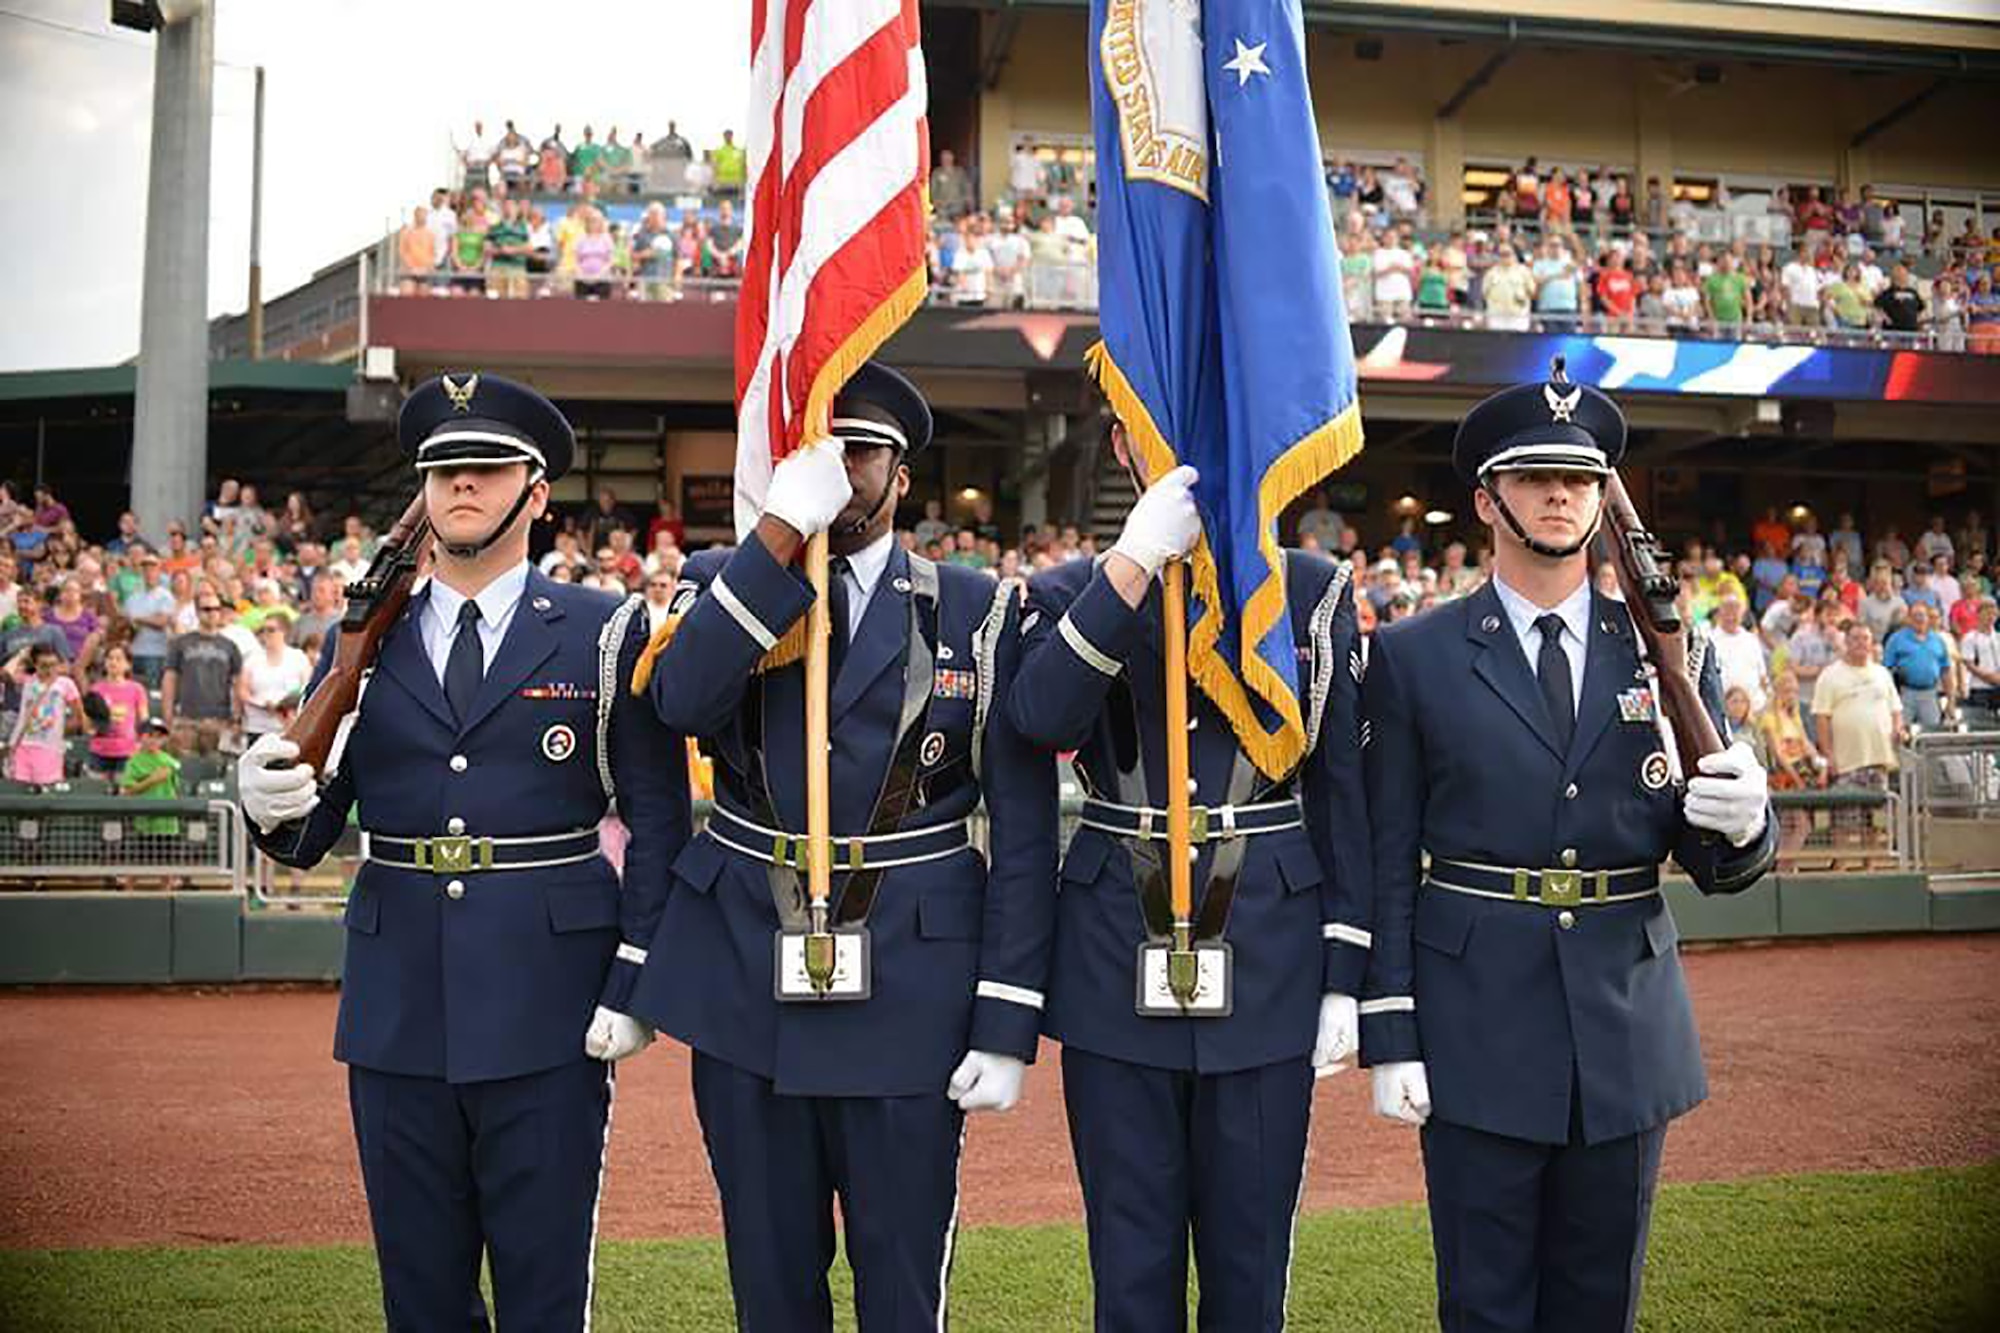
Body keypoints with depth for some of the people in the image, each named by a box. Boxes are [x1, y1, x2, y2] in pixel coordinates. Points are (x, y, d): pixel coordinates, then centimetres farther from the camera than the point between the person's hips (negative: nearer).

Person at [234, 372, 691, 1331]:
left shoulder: (604, 634, 1)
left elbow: (658, 821, 0)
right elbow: (311, 835, 7)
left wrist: (633, 985, -7)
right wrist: (272, 804, -16)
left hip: (546, 1010, -3)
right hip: (397, 1010, 3)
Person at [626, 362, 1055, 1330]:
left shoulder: (980, 614, 0)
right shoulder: (723, 585, 5)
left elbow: (1023, 833, -2)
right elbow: (681, 701, -18)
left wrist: (1007, 1025, -7)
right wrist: (783, 528, -22)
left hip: (908, 995, -1)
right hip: (743, 986, 2)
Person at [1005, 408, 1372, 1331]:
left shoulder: (1313, 590, 4)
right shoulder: (1073, 591, 4)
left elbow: (1344, 789, 4)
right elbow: (1040, 718, -18)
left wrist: (1344, 974, 1)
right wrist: (1136, 561, -24)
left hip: (1268, 955, 0)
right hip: (1116, 960, 0)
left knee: (1250, 1257, 11)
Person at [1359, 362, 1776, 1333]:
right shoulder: (1413, 658, -1)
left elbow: (1716, 866, 6)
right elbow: (1388, 862, -1)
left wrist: (1739, 823, -17)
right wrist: (1391, 1038, -5)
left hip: (1628, 1035, 3)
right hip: (1477, 1029, -2)